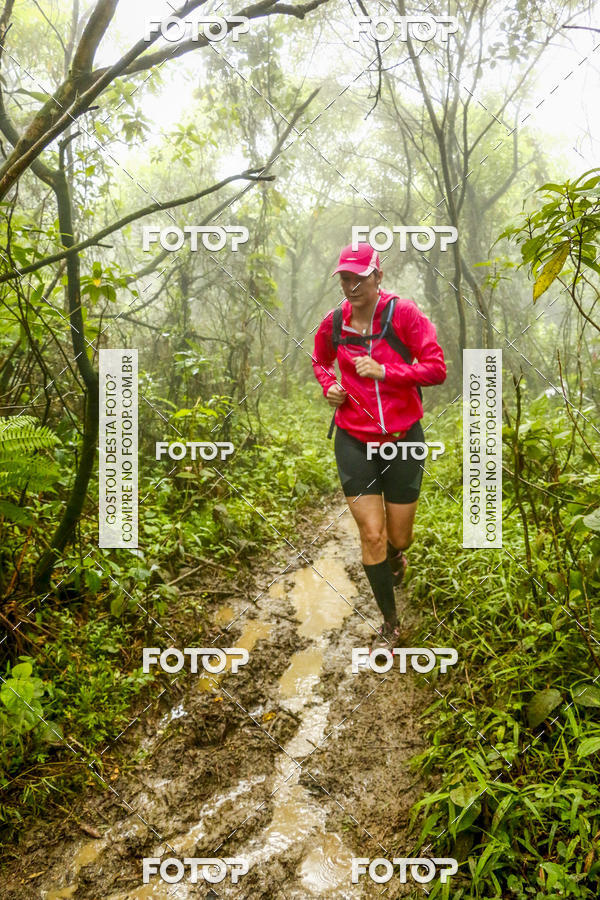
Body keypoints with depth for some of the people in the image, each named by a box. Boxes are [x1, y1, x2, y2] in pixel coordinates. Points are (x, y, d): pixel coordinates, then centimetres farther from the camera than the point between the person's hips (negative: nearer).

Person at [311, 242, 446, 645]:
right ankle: (390, 622, 17)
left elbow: (437, 368, -13)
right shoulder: (334, 323, 1)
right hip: (355, 442, 1)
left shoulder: (404, 313, -9)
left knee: (399, 537, 10)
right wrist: (329, 386, 1)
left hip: (403, 440, -1)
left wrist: (384, 372, -22)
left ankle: (395, 556, 52)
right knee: (371, 534, -4)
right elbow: (320, 361, 22)